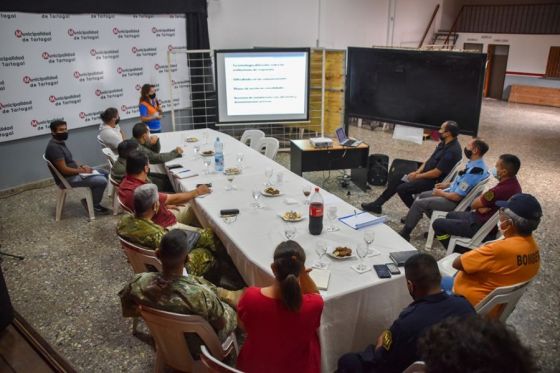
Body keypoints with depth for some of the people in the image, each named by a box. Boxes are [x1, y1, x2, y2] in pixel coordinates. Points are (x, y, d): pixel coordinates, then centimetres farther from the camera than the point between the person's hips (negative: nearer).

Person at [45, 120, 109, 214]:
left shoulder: (60, 143, 9)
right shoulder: (54, 147, -23)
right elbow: (64, 169, -26)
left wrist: (81, 166, -1)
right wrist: (82, 170, -15)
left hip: (73, 173, 11)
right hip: (67, 178, -11)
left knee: (104, 173, 13)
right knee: (102, 181, -21)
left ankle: (92, 200, 18)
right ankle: (93, 204, 1)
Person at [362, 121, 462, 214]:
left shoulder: (452, 151, -24)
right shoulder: (443, 144, 7)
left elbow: (436, 173, -25)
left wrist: (417, 176, -13)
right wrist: (417, 171, -1)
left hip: (435, 181, -10)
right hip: (426, 174, 10)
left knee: (402, 189, -20)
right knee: (396, 177, 6)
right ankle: (377, 204, 10)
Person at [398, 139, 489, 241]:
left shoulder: (474, 171, -30)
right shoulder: (477, 163, 0)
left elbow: (457, 197, -27)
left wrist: (441, 193, -10)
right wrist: (447, 184, 12)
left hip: (455, 202, -10)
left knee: (419, 203, -10)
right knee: (422, 195, 16)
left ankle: (404, 234, 2)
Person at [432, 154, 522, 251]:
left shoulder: (499, 191, -33)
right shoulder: (514, 184, -3)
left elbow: (473, 205, -17)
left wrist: (482, 196, 0)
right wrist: (483, 207, -14)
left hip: (481, 227, -10)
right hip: (491, 223, 10)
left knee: (437, 223, -4)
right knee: (450, 215, 28)